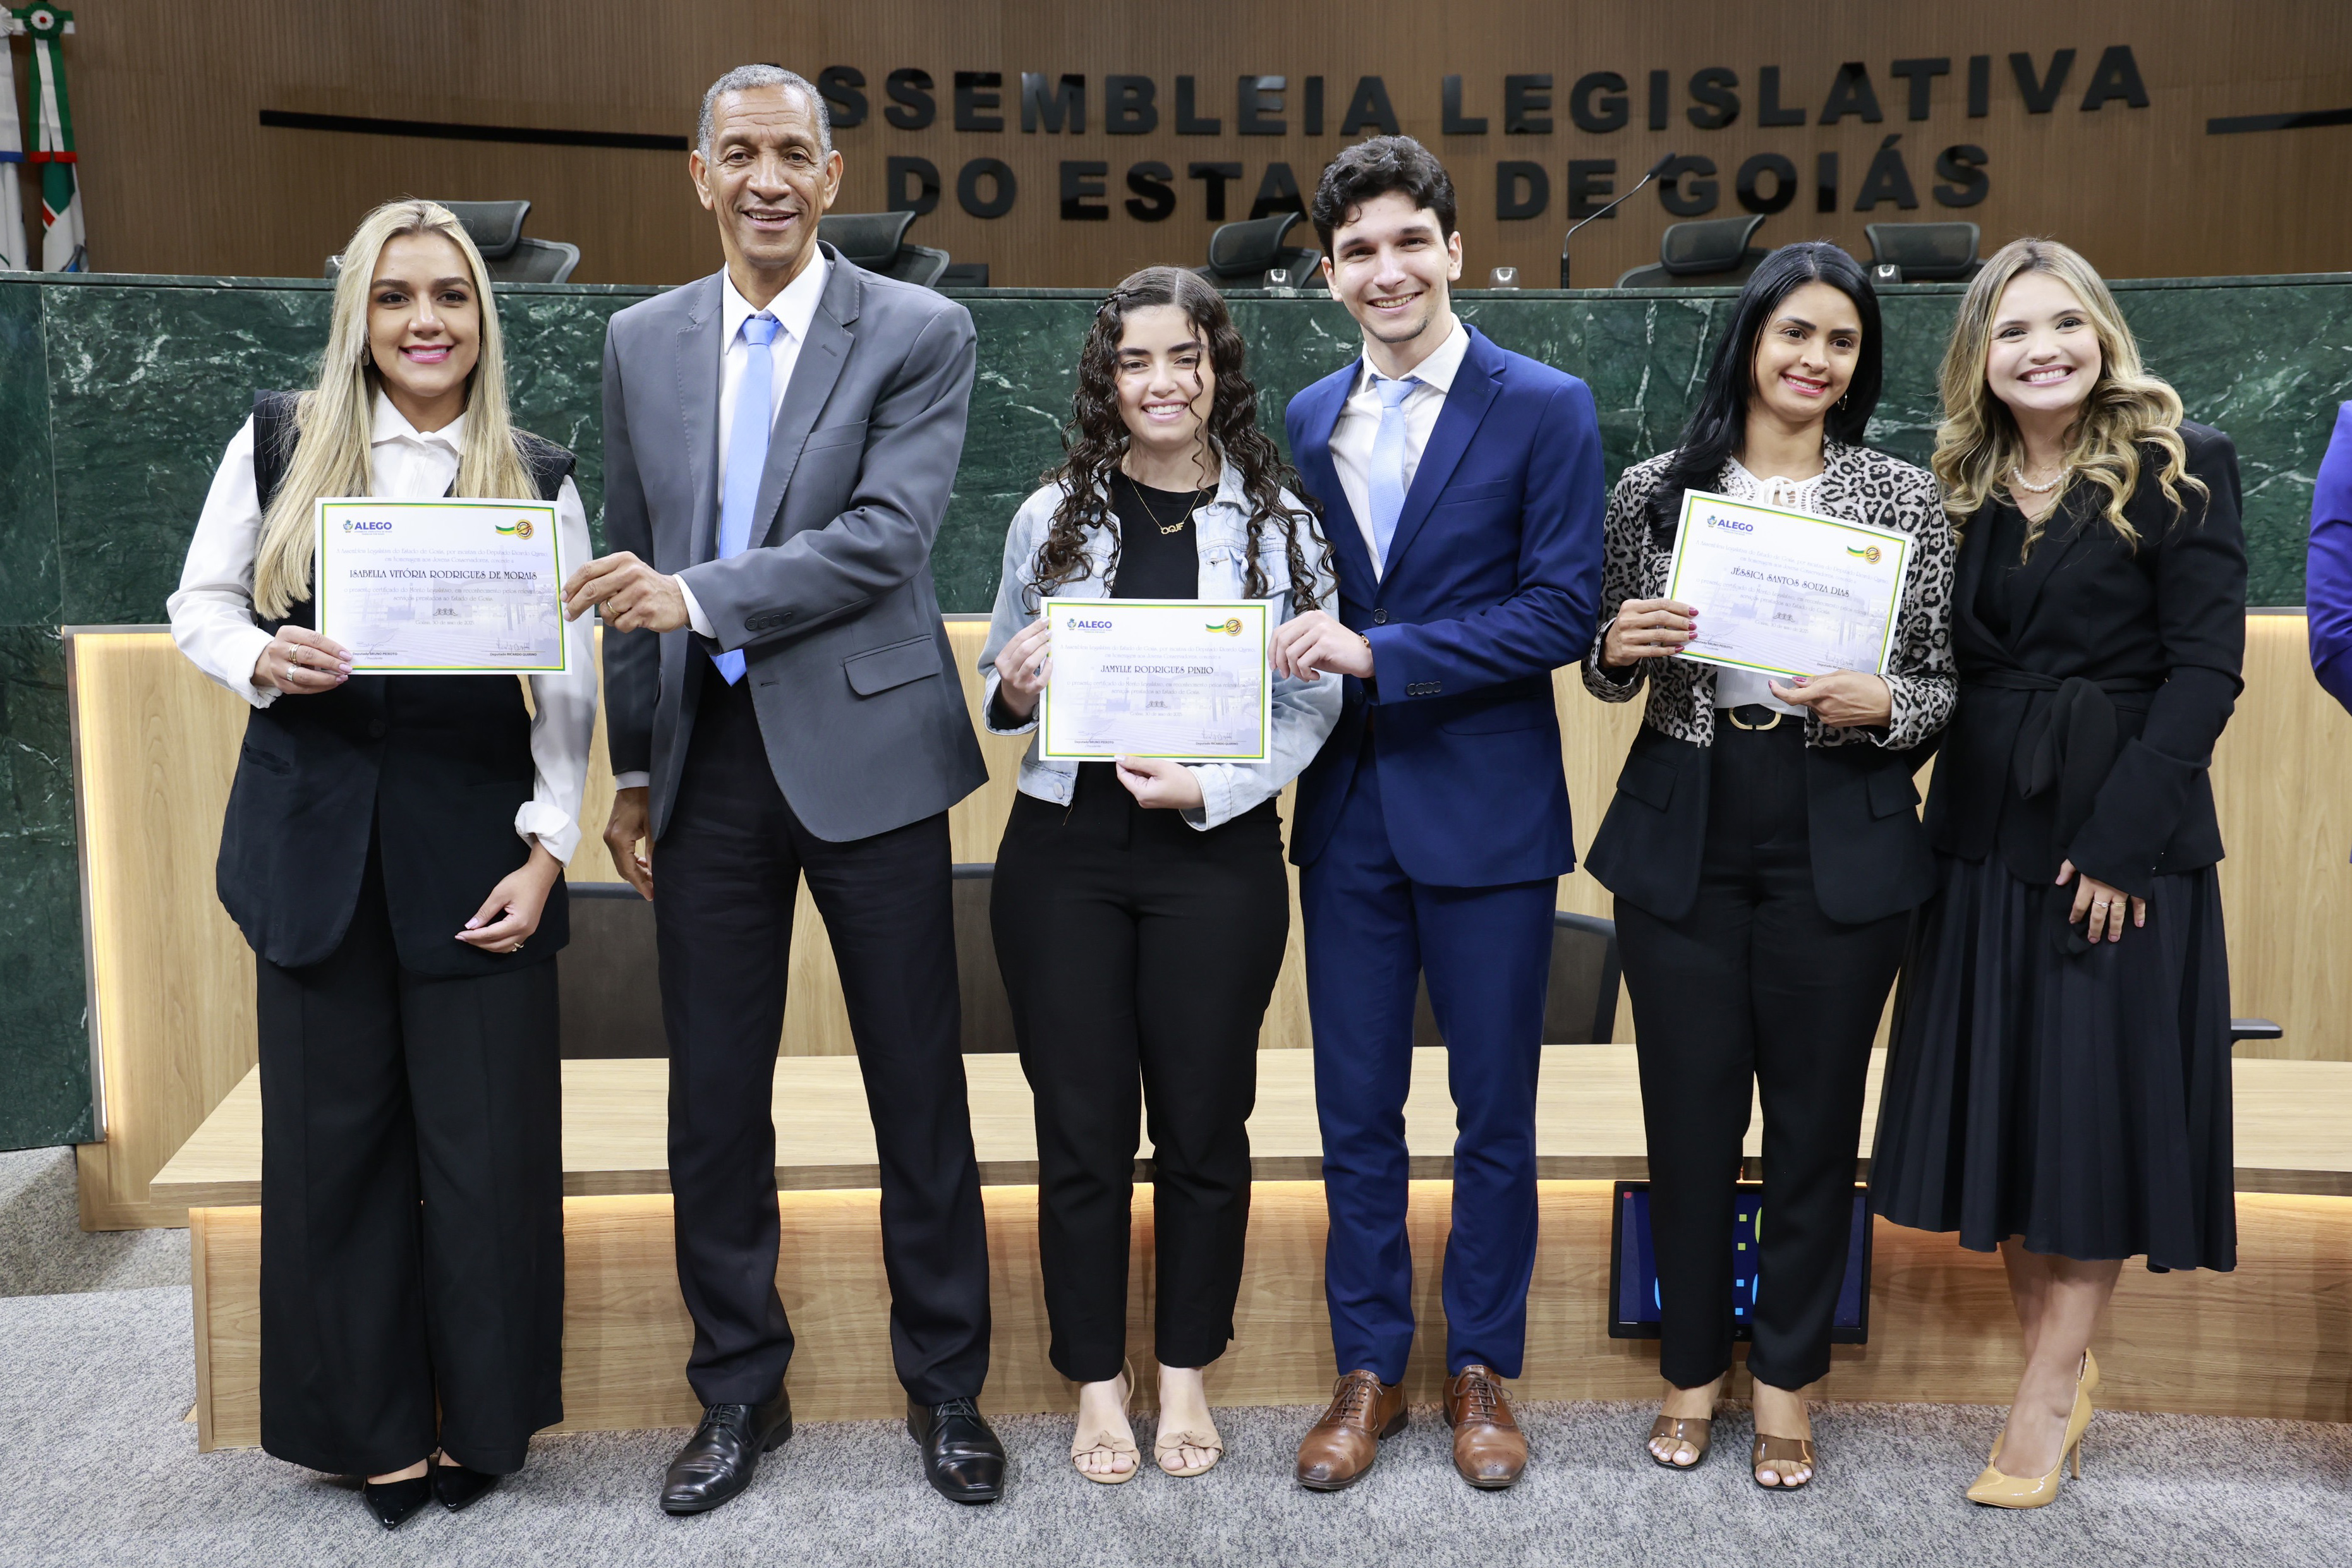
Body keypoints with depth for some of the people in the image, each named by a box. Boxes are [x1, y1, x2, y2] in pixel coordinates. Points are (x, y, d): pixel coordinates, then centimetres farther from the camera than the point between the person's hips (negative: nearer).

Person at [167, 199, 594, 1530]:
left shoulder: (538, 478, 4)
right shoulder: (279, 440, 5)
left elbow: (570, 685, 2)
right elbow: (201, 603, 11)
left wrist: (548, 847, -7)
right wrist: (260, 659, -12)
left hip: (474, 837, -1)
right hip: (315, 833, 1)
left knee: (486, 1140, 1)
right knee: (334, 1133, 7)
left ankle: (482, 1419, 20)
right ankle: (373, 1424, 23)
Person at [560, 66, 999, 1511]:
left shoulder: (920, 333, -2)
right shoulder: (643, 342, 11)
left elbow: (886, 535, -14)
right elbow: (633, 567, 14)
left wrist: (700, 594, -22)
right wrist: (634, 766, 13)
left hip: (865, 745, -3)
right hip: (709, 755, 4)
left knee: (918, 1088, 6)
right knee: (714, 1097, 10)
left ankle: (946, 1387, 24)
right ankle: (741, 1393, 27)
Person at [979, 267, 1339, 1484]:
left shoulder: (1279, 525, 2)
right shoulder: (1052, 516, 6)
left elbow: (1310, 702, 0)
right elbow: (1002, 693, 13)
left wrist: (1208, 786, -15)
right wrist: (1014, 688, -10)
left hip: (1217, 853, -1)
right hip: (1064, 849, 1)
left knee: (1203, 1122, 9)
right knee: (1081, 1125, 7)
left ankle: (1185, 1373, 28)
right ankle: (1097, 1382, 24)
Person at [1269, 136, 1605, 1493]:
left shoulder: (1546, 408, -5)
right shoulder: (1306, 422, 9)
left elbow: (1564, 612, -13)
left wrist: (1381, 652, -19)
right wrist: (1301, 658, -8)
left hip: (1487, 809, -4)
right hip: (1349, 810, 4)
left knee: (1495, 1112, 9)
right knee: (1356, 1109, 11)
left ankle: (1483, 1370, 26)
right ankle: (1370, 1369, 26)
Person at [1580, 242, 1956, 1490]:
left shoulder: (1903, 497, 2)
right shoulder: (1655, 489, 3)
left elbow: (1944, 684, 4)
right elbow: (1609, 674, 11)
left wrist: (1879, 705, -17)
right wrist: (1618, 647, -11)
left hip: (1840, 840, 0)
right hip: (1682, 835, 1)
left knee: (1815, 1110, 9)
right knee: (1688, 1107, 7)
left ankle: (1786, 1375, 28)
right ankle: (1692, 1362, 28)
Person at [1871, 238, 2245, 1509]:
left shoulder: (2182, 467, -5)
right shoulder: (1963, 487, 9)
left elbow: (2206, 666, -11)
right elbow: (1942, 663, 10)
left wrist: (2118, 840, -16)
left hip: (2124, 832, -5)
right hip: (1984, 829, 5)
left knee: (2097, 1095, 1)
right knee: (1994, 1090, 8)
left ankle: (2049, 1390, 11)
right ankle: (2059, 1355, 24)